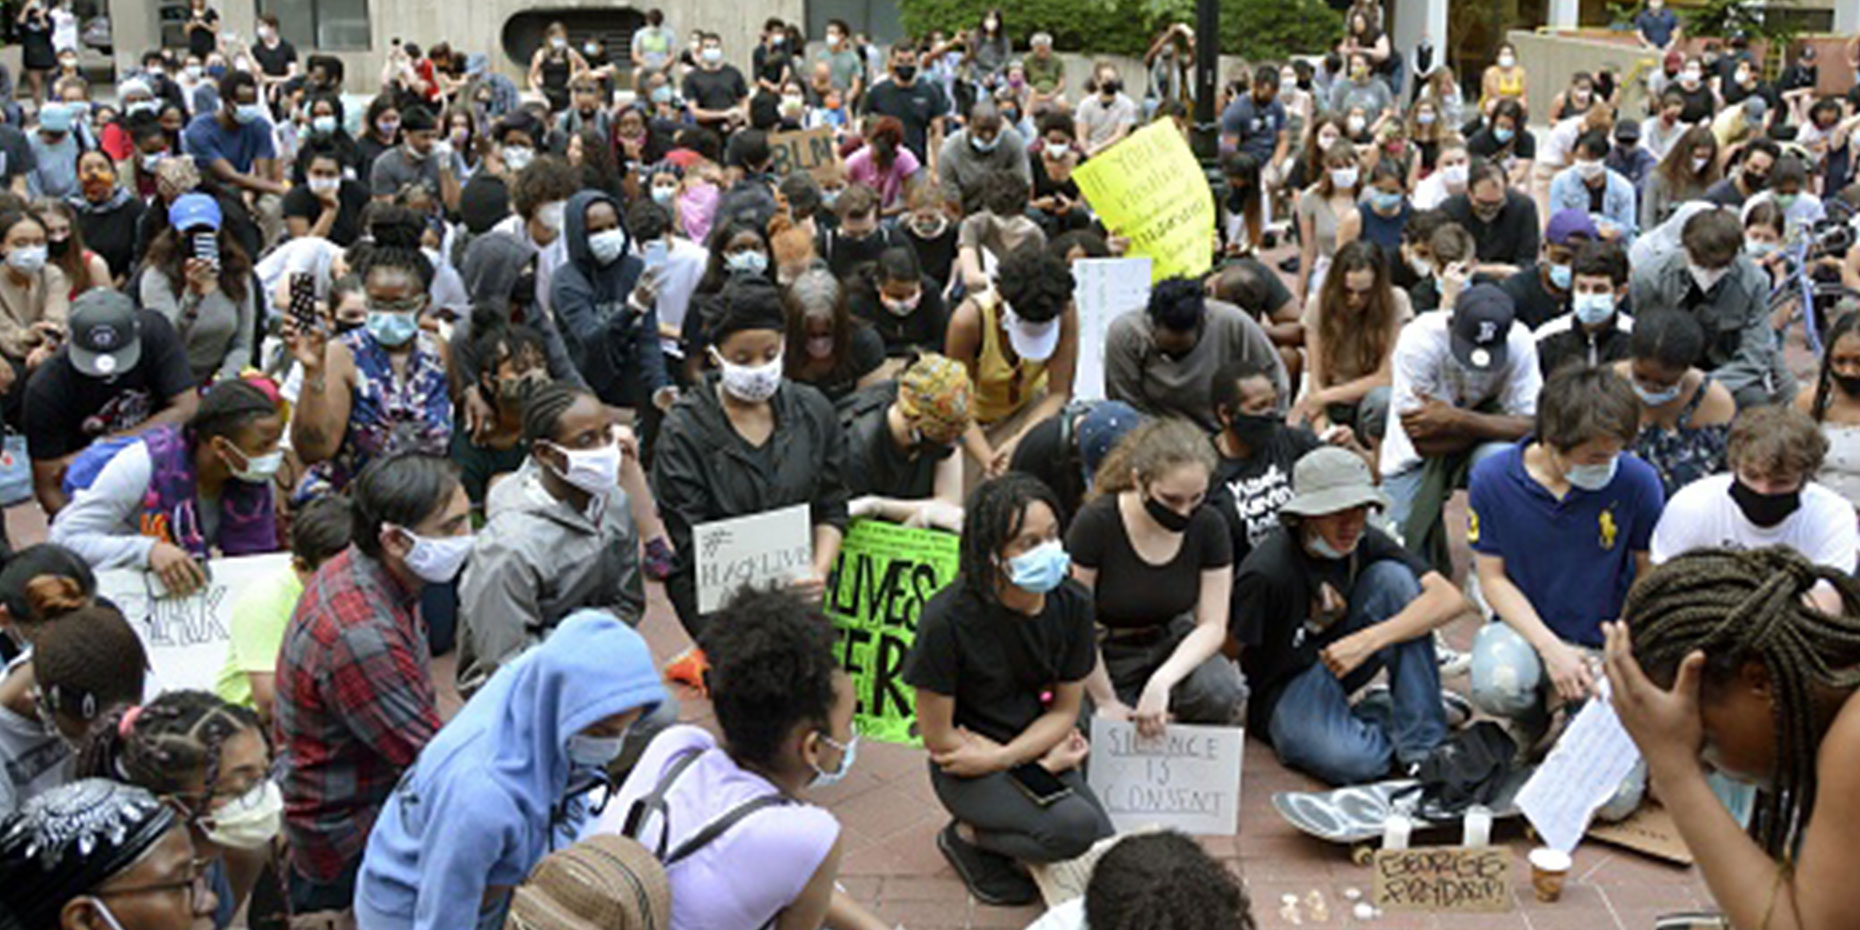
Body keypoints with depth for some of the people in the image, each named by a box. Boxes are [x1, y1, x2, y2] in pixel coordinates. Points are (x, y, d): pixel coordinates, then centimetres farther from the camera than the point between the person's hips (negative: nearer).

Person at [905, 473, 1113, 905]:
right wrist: (1043, 761, -11)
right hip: (966, 765, -5)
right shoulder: (948, 620, -25)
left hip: (1036, 748, 5)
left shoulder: (1072, 604, -12)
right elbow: (939, 737, -17)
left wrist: (1001, 757, -17)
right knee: (1076, 828, -27)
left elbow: (1066, 710, -1)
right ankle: (969, 837, -1)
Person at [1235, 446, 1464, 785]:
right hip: (1284, 686, -5)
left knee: (1393, 577, -20)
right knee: (1354, 760, -37)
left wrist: (1370, 640, -30)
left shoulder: (1364, 542, -11)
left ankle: (1421, 741, -17)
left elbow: (1450, 598, -20)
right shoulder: (1266, 573, -26)